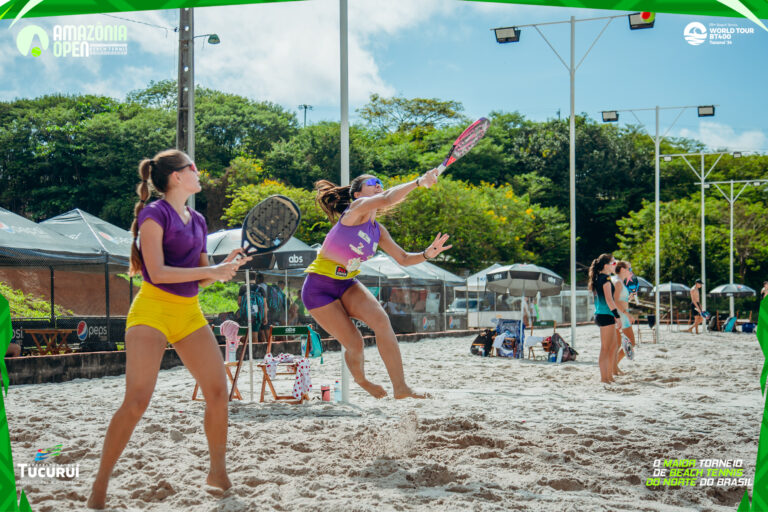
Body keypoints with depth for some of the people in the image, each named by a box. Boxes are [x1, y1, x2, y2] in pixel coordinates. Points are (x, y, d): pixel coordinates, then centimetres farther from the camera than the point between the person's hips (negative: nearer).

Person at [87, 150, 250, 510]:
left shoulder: (197, 221, 15)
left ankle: (218, 472, 19)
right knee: (137, 400, -15)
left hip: (189, 312, 7)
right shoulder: (155, 214, -8)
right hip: (152, 309, -7)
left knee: (218, 392, 1)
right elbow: (157, 271, -17)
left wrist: (226, 266, -2)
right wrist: (210, 270, -18)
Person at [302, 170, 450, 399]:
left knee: (381, 320, -20)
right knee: (354, 343, -8)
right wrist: (419, 182, -32)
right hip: (318, 288, -6)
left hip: (347, 284, 6)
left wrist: (426, 254, -11)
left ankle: (400, 387, -19)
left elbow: (403, 258, 7)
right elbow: (386, 199, -34)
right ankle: (360, 380, 27)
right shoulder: (355, 210, -16)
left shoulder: (377, 231, 5)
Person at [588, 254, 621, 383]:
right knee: (605, 348, -6)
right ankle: (604, 377, -3)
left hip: (600, 315, 10)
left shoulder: (598, 278, 15)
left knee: (614, 346, 18)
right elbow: (609, 300, -20)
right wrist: (617, 316, -18)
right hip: (606, 316, -10)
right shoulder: (605, 279, -14)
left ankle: (609, 374, 23)